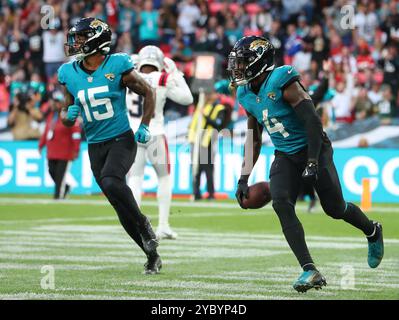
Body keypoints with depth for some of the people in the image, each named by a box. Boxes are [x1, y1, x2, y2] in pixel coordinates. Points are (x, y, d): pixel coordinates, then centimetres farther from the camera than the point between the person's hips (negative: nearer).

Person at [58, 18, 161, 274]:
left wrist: (144, 126, -5)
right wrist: (69, 115, -11)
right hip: (95, 145, 5)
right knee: (122, 207, 5)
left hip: (121, 140, -5)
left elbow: (149, 93, 2)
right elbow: (67, 116, 12)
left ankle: (143, 223, -10)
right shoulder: (70, 74, 2)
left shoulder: (117, 67, -10)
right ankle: (153, 256, 17)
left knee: (110, 181, -32)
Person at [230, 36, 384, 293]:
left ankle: (373, 231, 33)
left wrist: (312, 163, -24)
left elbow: (313, 122, -22)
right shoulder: (247, 94, 3)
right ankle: (310, 271, -18)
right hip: (285, 156, 6)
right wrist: (244, 178, 10)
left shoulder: (282, 82, -21)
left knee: (335, 208, -2)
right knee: (281, 204, -17)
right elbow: (254, 138, 15)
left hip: (313, 149, -6)